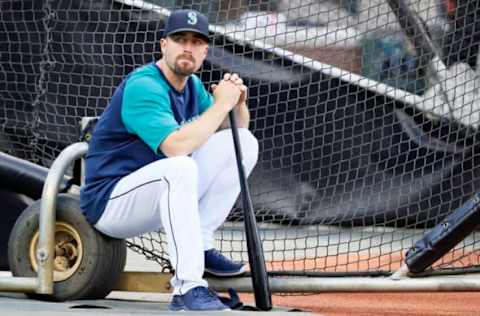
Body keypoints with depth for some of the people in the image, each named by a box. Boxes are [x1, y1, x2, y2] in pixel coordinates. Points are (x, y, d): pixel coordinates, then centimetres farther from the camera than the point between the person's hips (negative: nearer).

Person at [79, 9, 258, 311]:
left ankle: (201, 246, 1)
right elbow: (175, 146, -34)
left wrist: (237, 102, -7)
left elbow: (237, 130, 15)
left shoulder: (192, 86, 9)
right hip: (110, 203, -9)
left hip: (162, 193, 9)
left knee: (244, 143, 2)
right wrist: (221, 103, -25)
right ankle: (188, 287, -38)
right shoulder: (143, 87, -19)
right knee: (180, 167, -39)